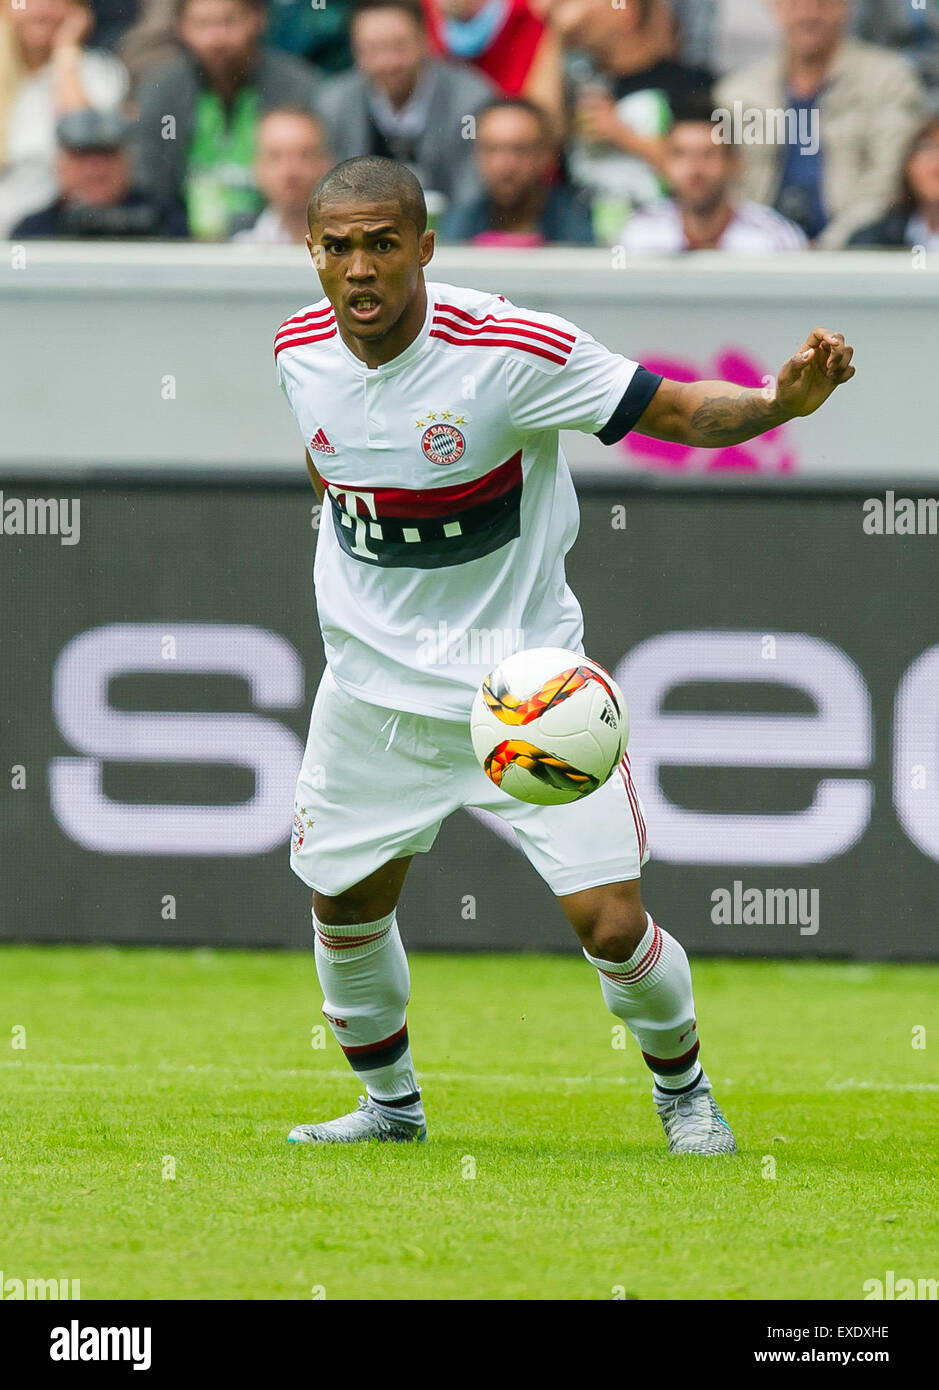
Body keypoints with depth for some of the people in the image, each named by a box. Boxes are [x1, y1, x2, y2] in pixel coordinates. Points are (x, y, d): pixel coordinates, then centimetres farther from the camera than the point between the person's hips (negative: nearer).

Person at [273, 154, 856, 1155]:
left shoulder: (510, 350, -22)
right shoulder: (301, 349, -6)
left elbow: (676, 410, -20)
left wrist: (782, 400, -38)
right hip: (374, 688, 4)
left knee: (610, 921, -10)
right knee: (345, 904, 12)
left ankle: (683, 1090, 18)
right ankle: (390, 1101, 39)